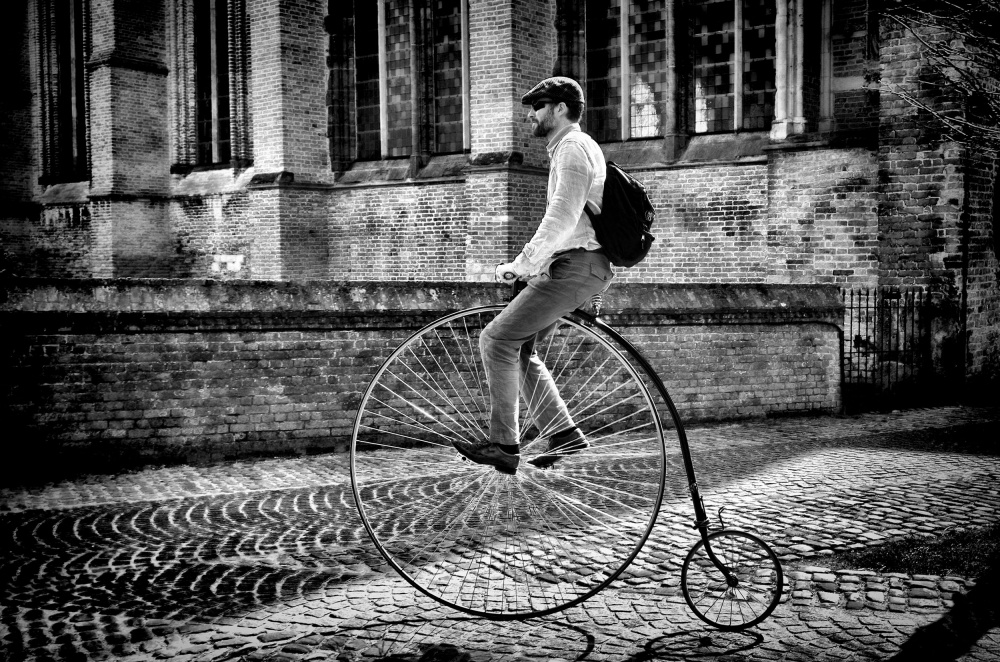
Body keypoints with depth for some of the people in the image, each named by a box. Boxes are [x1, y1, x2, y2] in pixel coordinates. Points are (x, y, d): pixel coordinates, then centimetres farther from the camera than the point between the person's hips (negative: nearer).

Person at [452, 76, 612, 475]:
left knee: (497, 340, -12)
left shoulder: (572, 147, -9)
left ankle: (504, 445, -10)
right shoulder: (574, 147, 24)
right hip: (579, 265, 11)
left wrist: (521, 264, -20)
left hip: (576, 266, -11)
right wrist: (531, 264, 21)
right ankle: (562, 433, 9)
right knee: (518, 348, 11)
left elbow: (561, 218, -21)